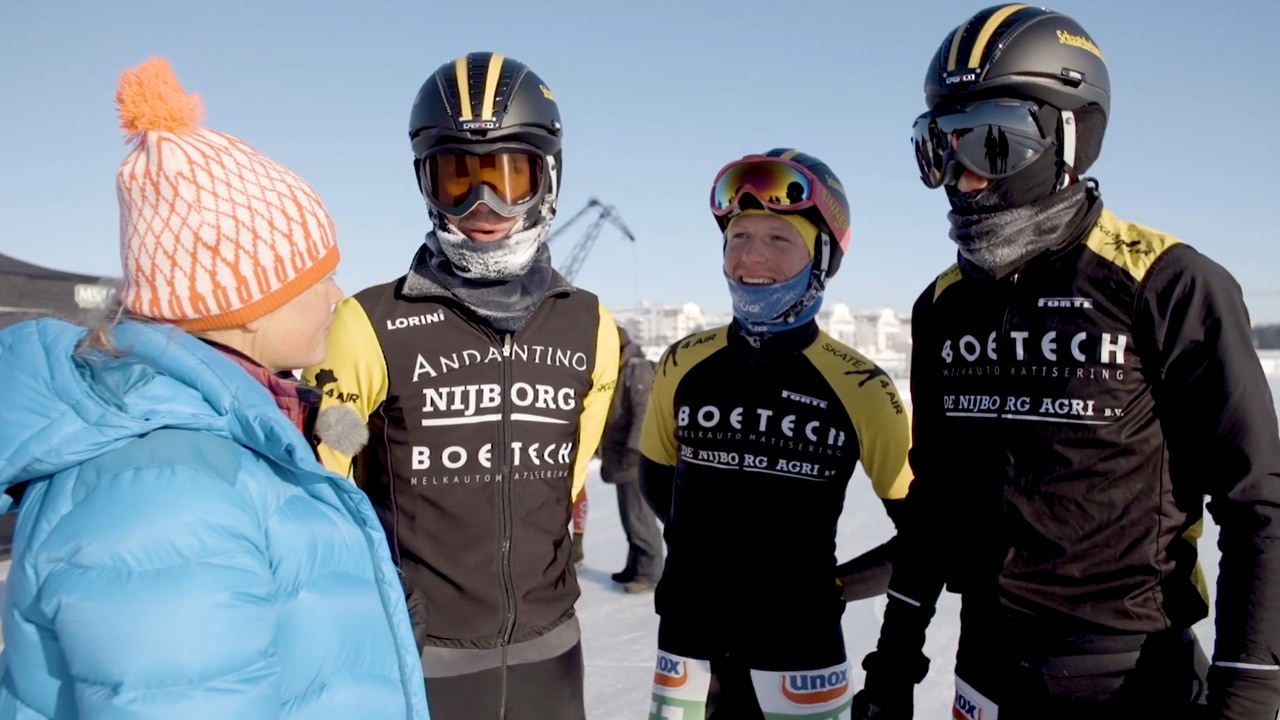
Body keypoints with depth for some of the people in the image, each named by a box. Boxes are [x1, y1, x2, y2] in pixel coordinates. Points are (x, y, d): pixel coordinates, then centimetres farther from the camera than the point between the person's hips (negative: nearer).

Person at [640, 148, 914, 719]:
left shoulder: (861, 390, -12)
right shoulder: (683, 366, -4)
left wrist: (841, 582, -6)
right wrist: (709, 552, 4)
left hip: (800, 645, -2)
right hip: (690, 638, 2)